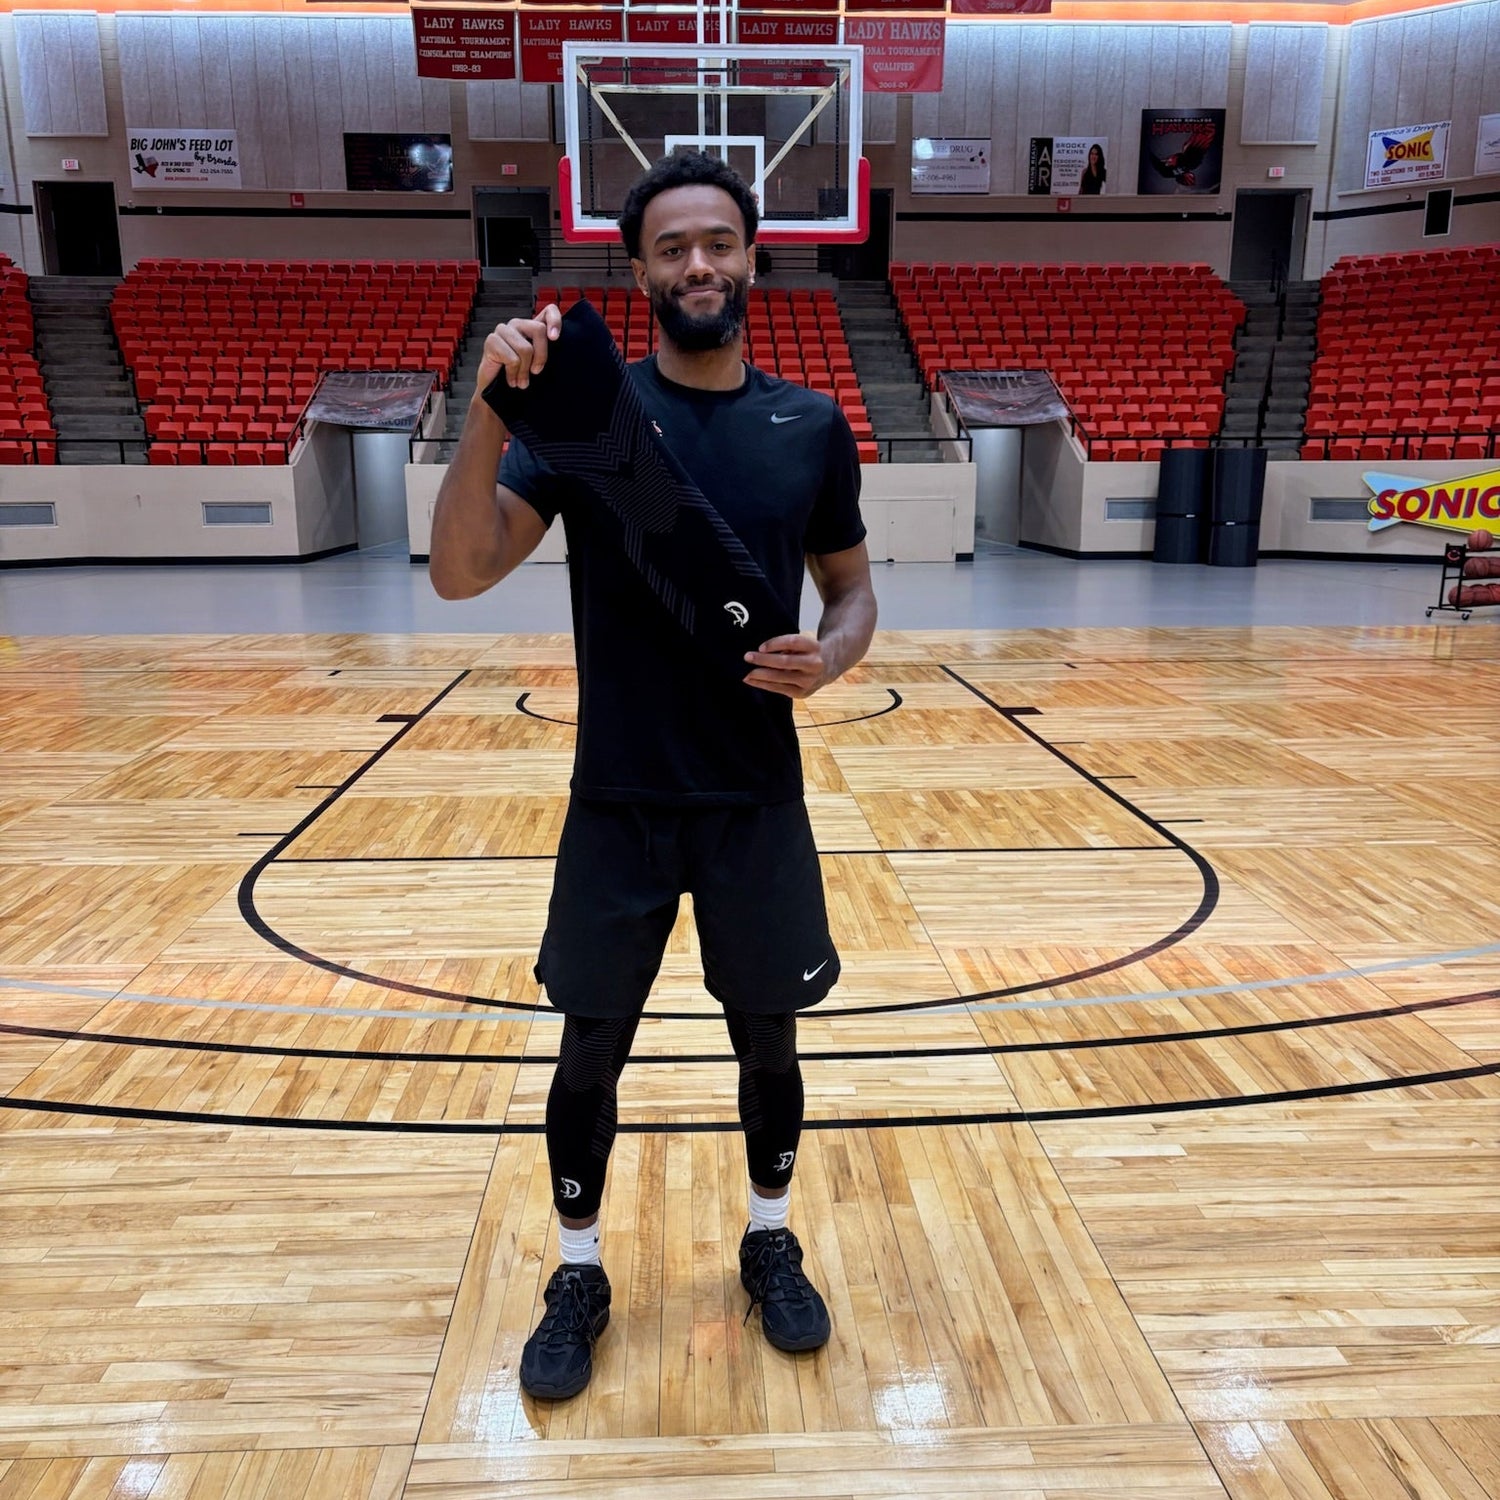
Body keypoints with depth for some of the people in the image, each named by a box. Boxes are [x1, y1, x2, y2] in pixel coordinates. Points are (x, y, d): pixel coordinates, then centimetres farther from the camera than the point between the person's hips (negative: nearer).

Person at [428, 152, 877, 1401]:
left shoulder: (812, 425, 1)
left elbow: (853, 591, 10)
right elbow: (460, 573, -14)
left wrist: (832, 657, -13)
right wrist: (489, 412, -28)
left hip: (760, 801, 2)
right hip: (617, 802, -1)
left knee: (769, 1037, 15)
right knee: (591, 1049, 11)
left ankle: (771, 1240, 41)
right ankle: (579, 1273, 34)